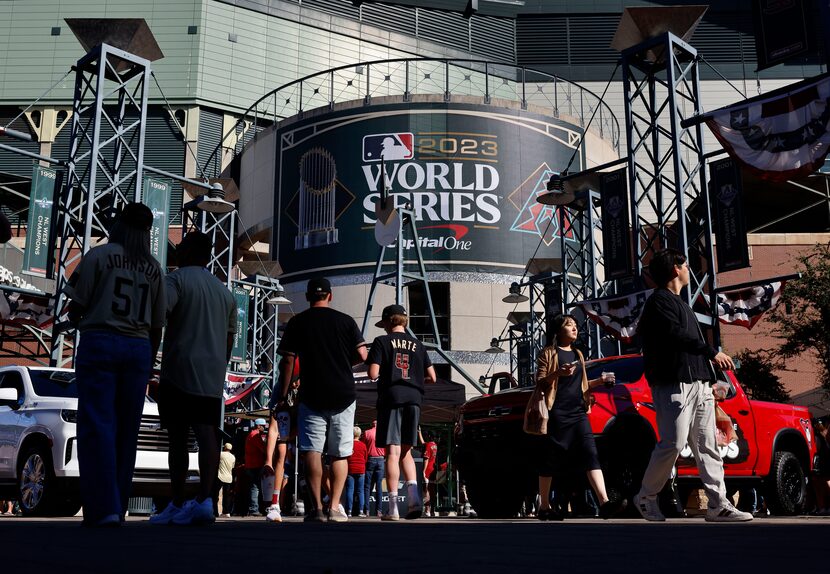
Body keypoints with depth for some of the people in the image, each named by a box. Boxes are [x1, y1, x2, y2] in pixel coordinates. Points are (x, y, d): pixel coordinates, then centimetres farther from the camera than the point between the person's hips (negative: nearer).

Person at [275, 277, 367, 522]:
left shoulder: (297, 322, 3)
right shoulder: (345, 320, 3)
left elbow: (288, 361, -1)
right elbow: (362, 355, -1)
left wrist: (283, 395, 4)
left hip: (312, 396, -1)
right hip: (343, 395, 1)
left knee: (312, 451, -1)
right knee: (340, 454, 7)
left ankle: (317, 507, -8)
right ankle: (335, 507, 2)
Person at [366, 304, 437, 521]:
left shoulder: (382, 342, 2)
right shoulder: (417, 344, 14)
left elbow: (373, 374, -7)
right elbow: (431, 377, 13)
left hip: (391, 399, -4)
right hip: (413, 399, 4)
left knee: (393, 452, -4)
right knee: (405, 451, 14)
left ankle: (393, 507, -6)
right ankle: (413, 496, -4)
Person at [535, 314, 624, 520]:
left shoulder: (577, 354, 21)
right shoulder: (549, 353, 2)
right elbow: (539, 382, -4)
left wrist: (599, 381, 10)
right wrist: (558, 373, -22)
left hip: (578, 412, 6)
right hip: (558, 414, -6)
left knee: (590, 454, -10)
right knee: (551, 460, -1)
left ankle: (604, 503, -21)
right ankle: (544, 508, 8)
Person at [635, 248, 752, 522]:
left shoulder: (679, 303, 26)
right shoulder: (659, 300, -4)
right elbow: (675, 335, -18)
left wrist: (708, 380, 19)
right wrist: (713, 352, -16)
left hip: (697, 384, 10)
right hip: (673, 384, -9)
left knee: (707, 447, 4)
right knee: (673, 444, -12)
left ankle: (718, 505, 3)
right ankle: (646, 497, 4)